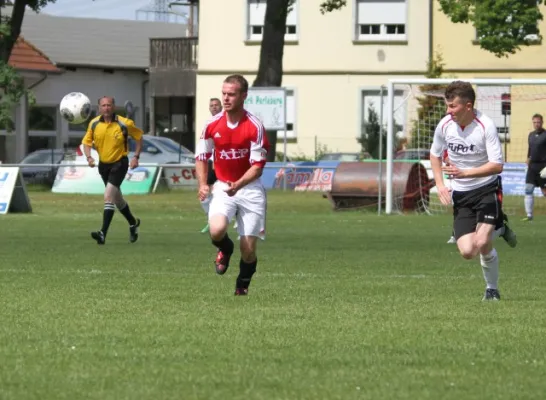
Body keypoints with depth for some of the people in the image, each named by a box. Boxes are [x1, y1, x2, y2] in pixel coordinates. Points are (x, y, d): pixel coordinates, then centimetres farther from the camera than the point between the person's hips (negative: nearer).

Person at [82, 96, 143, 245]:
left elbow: (139, 137, 1)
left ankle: (103, 233, -25)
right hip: (103, 164, 5)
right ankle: (133, 223, 45)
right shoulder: (94, 124, -4)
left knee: (108, 196, -21)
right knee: (117, 198, 20)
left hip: (119, 163, -5)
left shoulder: (124, 124, -14)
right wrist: (89, 157, -13)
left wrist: (136, 157, -8)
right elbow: (87, 142, 6)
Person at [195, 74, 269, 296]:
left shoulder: (255, 126, -13)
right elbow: (202, 156, 12)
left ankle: (243, 284, 29)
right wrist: (203, 184, -2)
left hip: (249, 188, -2)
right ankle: (225, 250, 11)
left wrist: (238, 184, -29)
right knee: (216, 230, -27)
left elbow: (258, 165, -13)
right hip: (222, 187, 2)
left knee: (248, 249, -3)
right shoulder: (212, 124, -2)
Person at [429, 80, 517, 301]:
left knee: (482, 244, -22)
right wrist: (440, 185, 1)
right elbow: (435, 154, 14)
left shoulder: (485, 126, -19)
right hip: (461, 194, 4)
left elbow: (497, 165, -22)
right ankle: (498, 229, 23)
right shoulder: (445, 126, -6)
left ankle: (492, 289, 6)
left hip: (487, 189, -4)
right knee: (467, 251, -9)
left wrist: (464, 173, -32)